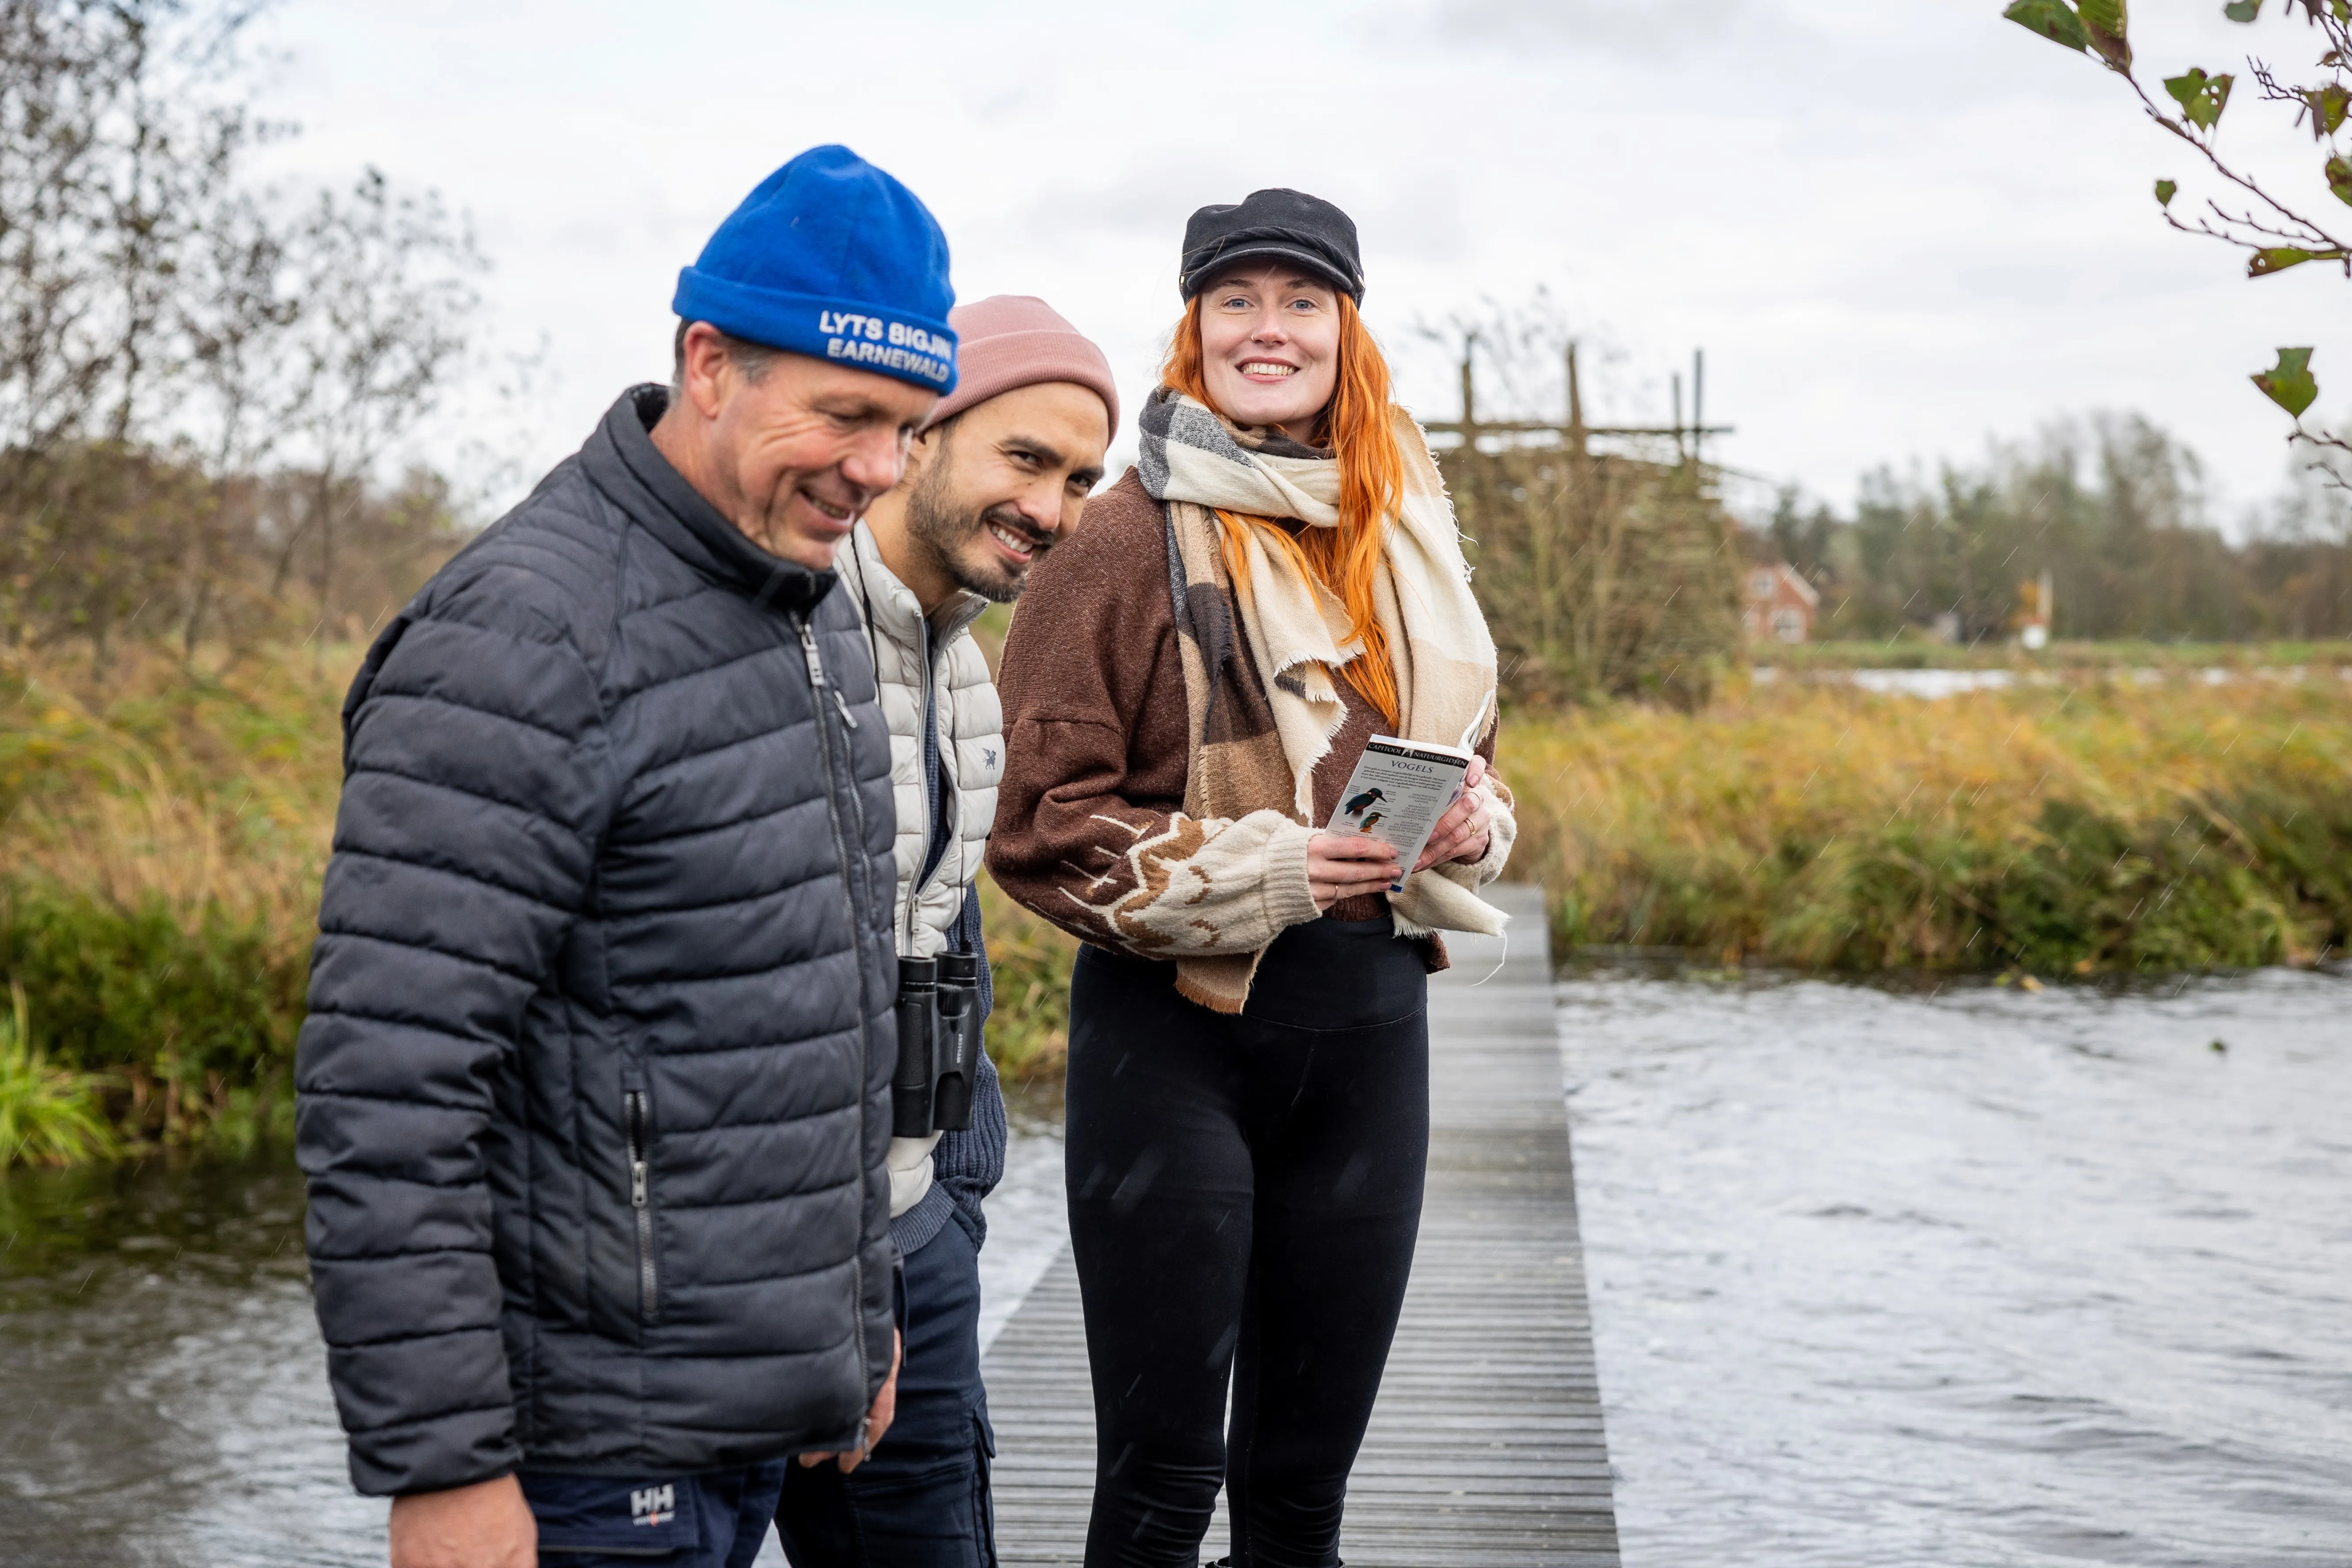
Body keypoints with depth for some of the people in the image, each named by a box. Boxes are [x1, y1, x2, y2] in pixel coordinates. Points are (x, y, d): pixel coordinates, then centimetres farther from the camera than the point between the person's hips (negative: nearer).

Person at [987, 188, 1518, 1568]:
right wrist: (1258, 872, -19)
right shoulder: (1130, 542, -7)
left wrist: (1467, 829, -2)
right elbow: (1041, 820, -9)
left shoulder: (1408, 539, 11)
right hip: (1177, 1028, -5)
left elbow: (1463, 754, 22)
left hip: (1372, 1024, 5)